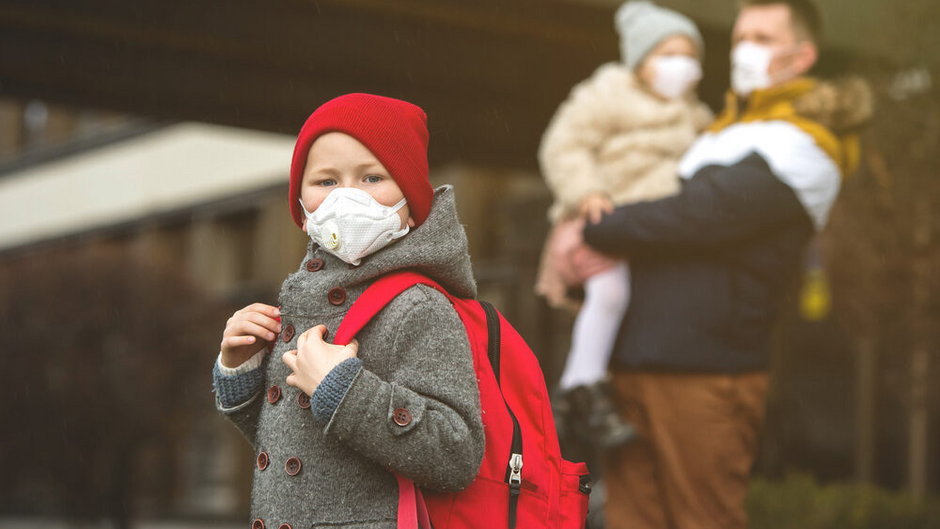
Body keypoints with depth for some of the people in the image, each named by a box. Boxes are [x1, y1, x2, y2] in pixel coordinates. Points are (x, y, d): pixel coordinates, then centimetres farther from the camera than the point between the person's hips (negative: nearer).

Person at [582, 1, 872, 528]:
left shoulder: (796, 146, -6)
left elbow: (694, 218, -15)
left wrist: (591, 232, -6)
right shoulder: (730, 128, 24)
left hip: (705, 373, -8)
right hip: (638, 364, 8)